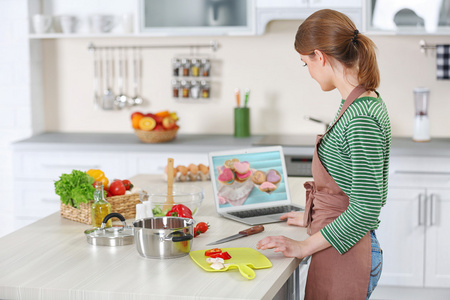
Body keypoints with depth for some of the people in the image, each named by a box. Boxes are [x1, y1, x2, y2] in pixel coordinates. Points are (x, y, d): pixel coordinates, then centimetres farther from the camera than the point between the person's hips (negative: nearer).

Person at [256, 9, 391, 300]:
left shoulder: (362, 118, -22)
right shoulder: (357, 104, 8)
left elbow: (366, 210, -24)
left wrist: (305, 246, -17)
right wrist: (313, 216, 24)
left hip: (345, 255, -9)